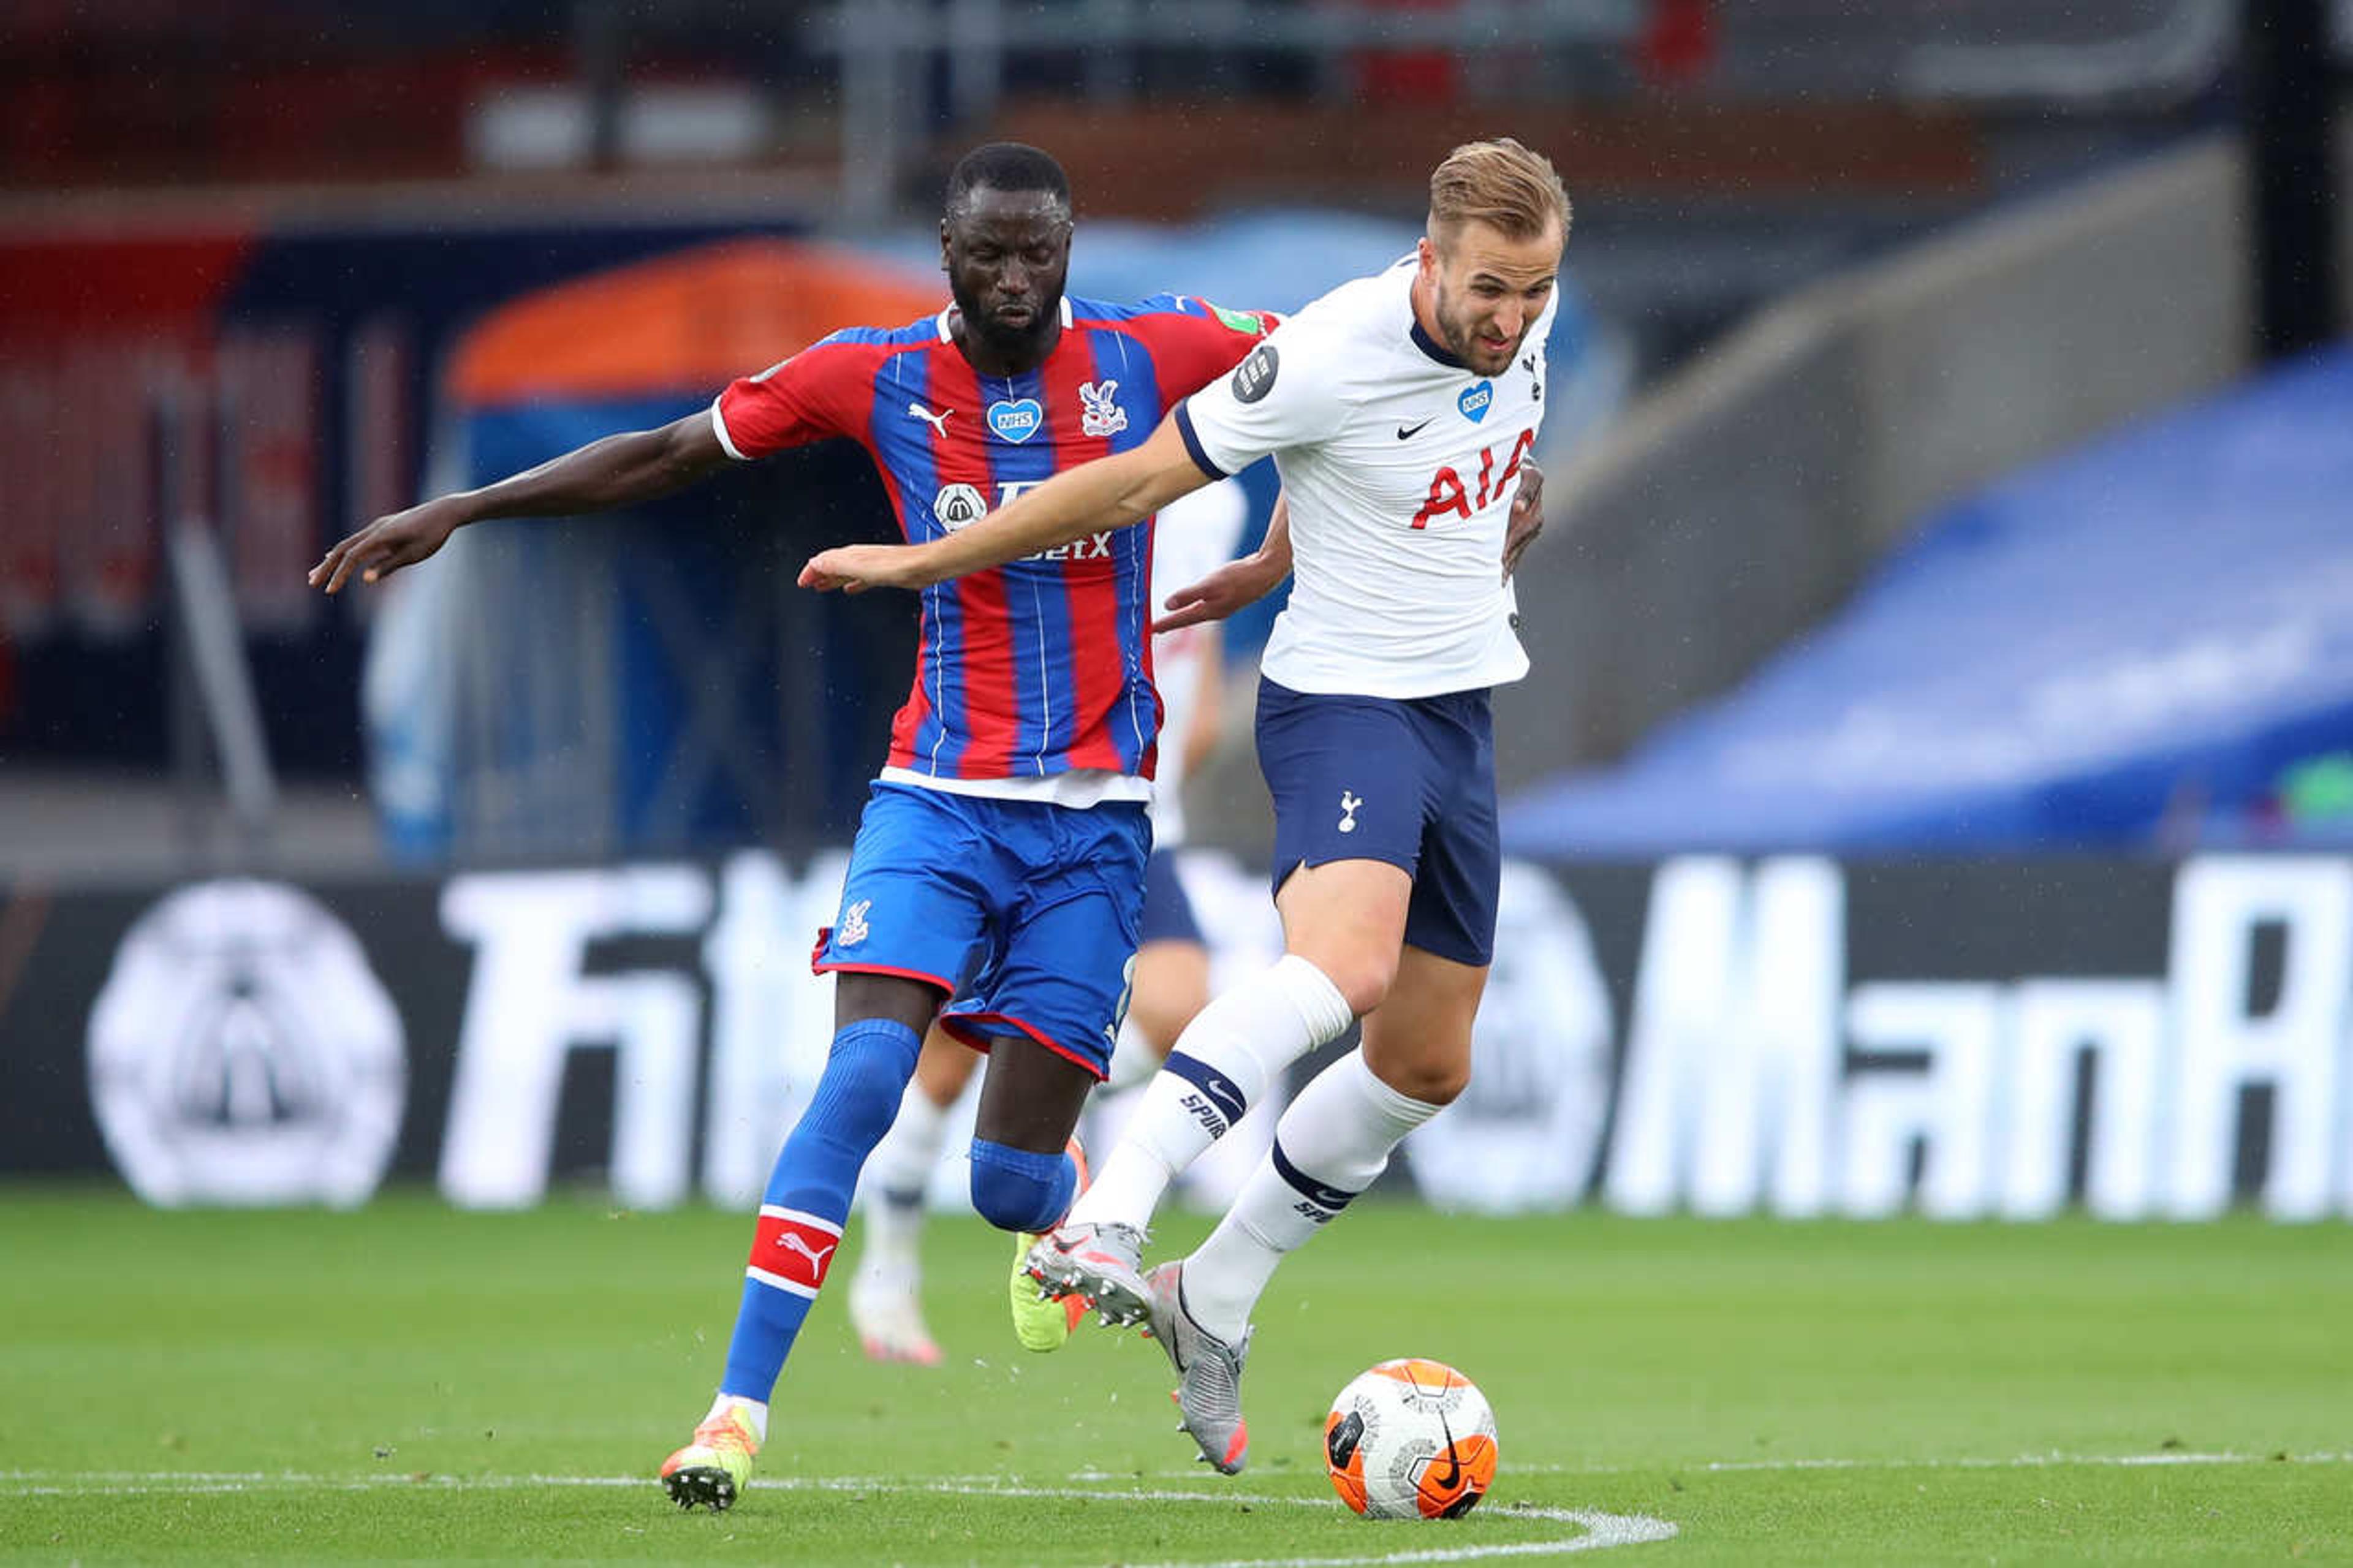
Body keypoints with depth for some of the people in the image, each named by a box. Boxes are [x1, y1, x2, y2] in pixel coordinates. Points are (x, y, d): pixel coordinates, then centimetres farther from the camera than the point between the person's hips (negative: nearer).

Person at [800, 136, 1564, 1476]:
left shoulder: (1526, 321, 0)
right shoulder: (1331, 355, -22)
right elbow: (1137, 481, -13)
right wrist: (923, 562, -6)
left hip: (1462, 711, 8)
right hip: (1343, 702, -8)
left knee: (1428, 1065, 11)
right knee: (1342, 964, -35)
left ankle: (1214, 1304, 25)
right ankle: (1110, 1220, -45)